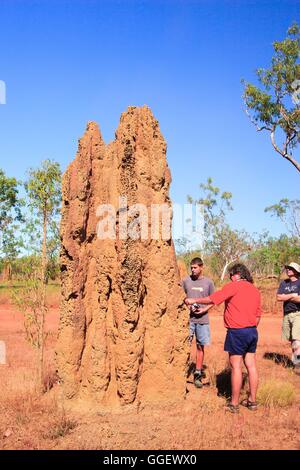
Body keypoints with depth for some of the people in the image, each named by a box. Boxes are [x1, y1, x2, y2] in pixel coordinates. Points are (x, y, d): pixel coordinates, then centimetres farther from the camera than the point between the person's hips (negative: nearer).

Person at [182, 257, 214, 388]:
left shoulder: (208, 282, 3)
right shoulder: (186, 281, 3)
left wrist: (204, 309, -9)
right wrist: (187, 306, -10)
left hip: (202, 319, 1)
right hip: (188, 318, 0)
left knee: (200, 346, 7)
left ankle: (198, 374, 17)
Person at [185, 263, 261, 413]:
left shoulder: (233, 286, -9)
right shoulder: (255, 290, 12)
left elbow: (212, 299, -9)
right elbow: (258, 315, 16)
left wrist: (194, 300, 2)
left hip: (237, 331, -7)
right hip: (252, 331, 7)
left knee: (236, 366, -2)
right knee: (251, 365, 11)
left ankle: (234, 404, 4)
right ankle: (252, 400, 19)